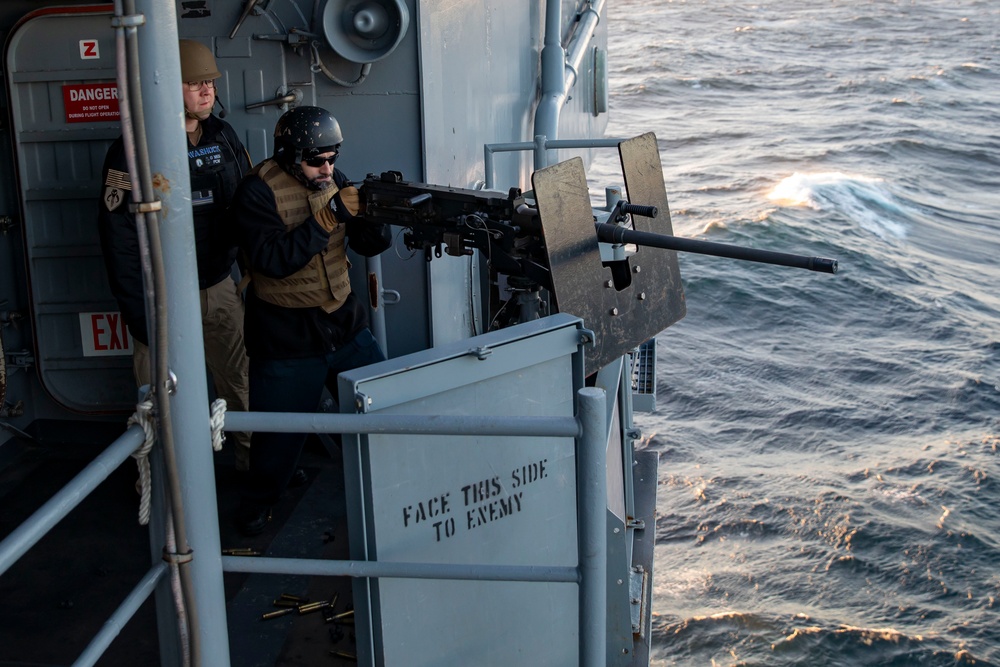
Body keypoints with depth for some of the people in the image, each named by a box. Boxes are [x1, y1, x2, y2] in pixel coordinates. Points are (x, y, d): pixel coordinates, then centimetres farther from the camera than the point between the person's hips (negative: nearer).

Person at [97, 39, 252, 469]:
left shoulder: (224, 136, 4)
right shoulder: (133, 150, -12)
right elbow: (118, 236, -13)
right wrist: (139, 315, -15)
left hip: (220, 288, 4)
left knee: (241, 383, 9)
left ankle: (253, 458, 28)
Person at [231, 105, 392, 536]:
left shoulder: (332, 180, 3)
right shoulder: (258, 192, -14)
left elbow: (370, 245, 1)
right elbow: (273, 261, -26)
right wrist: (327, 216, -30)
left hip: (345, 326, 5)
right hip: (285, 341, -5)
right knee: (280, 435, 4)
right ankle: (257, 504, 31)